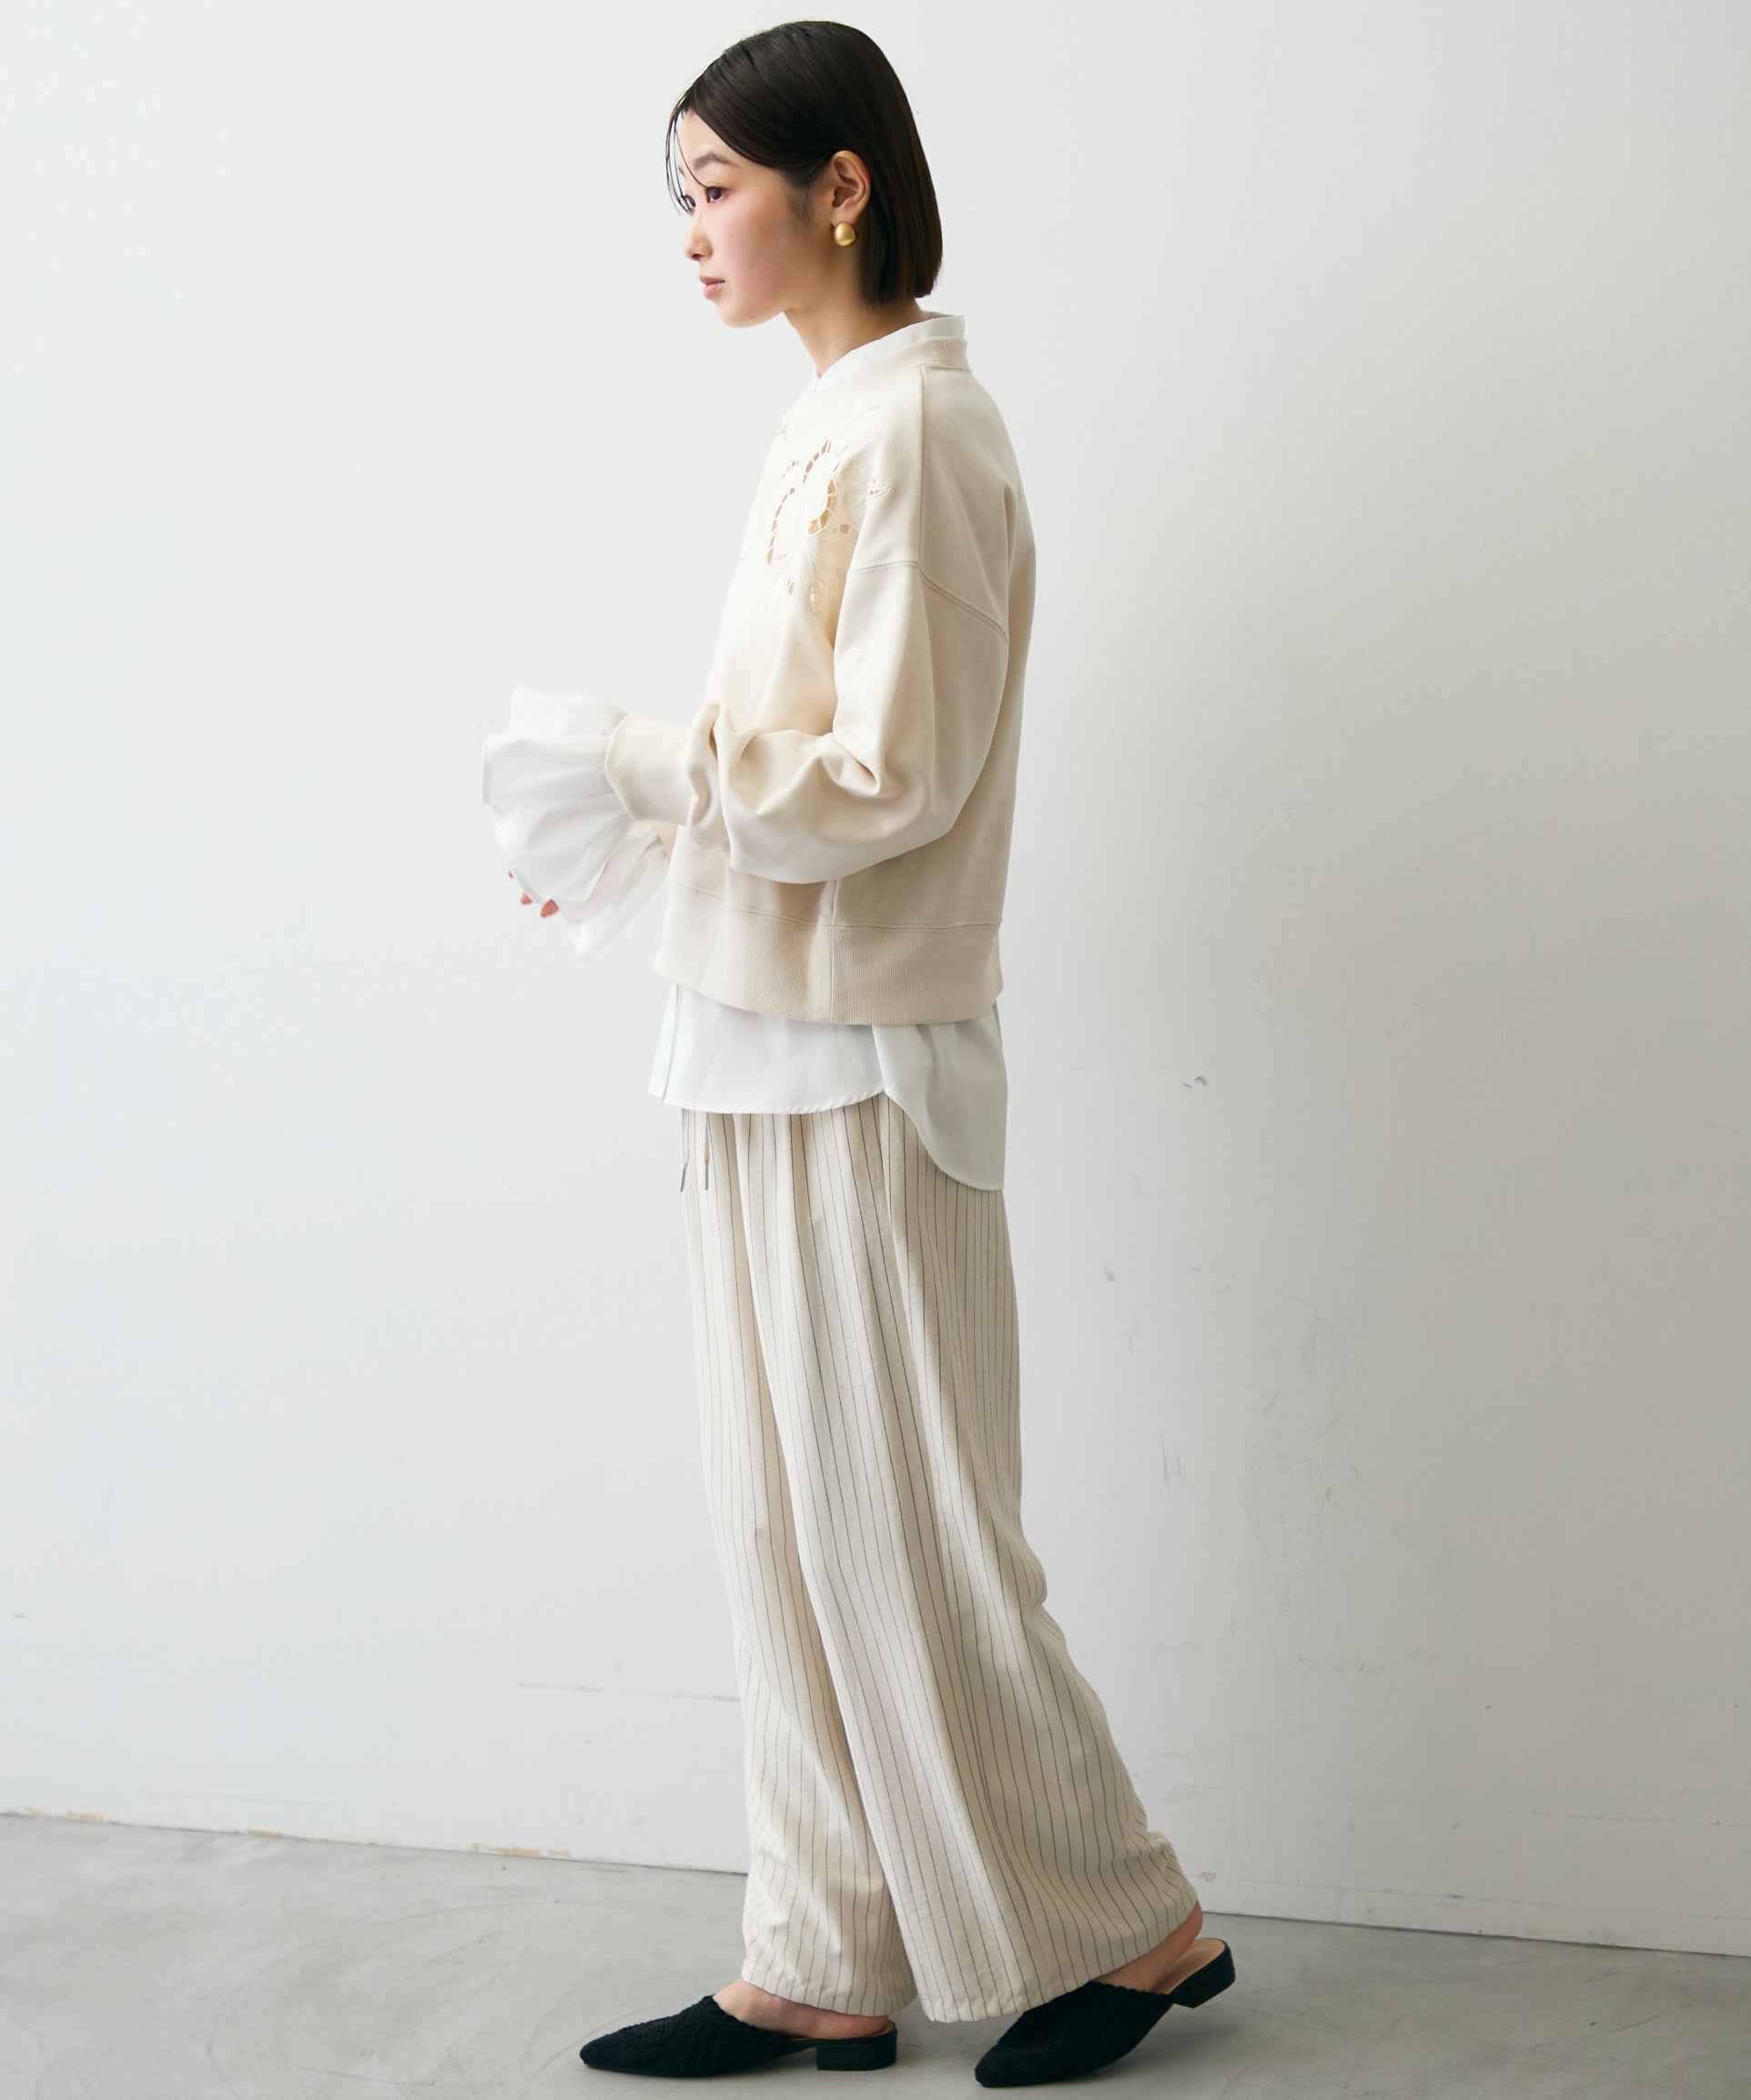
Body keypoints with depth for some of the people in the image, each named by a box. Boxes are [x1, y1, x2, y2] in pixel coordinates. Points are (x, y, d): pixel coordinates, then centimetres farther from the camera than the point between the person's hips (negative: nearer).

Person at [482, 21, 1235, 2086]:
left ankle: (1123, 1924, 18)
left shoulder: (913, 427, -15)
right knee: (789, 1526, 12)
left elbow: (891, 777, -20)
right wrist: (648, 825, 10)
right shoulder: (833, 422, 13)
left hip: (854, 1067, -9)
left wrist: (636, 771, -15)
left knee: (899, 1528, 1)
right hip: (766, 1055, 9)